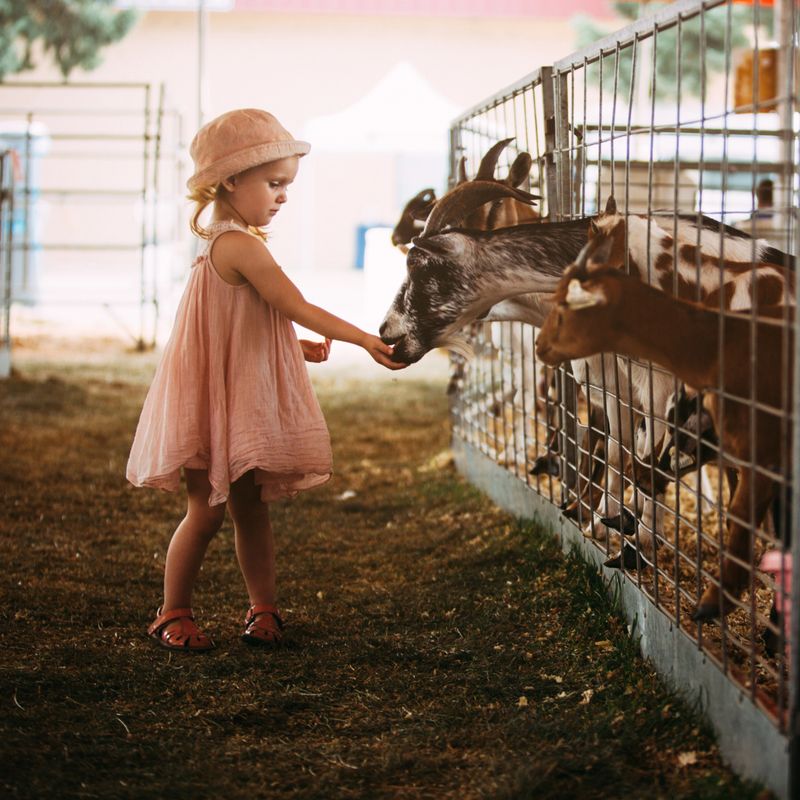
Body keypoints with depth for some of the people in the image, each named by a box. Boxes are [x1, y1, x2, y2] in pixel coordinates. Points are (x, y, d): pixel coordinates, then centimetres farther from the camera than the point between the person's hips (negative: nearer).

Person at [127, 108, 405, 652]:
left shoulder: (228, 243, 12)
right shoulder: (242, 246, -20)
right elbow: (298, 308, -22)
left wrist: (305, 348, 10)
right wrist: (364, 340, -22)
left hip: (246, 402, 9)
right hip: (217, 401, -9)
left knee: (252, 509, 12)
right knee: (208, 510, -2)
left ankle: (264, 609, 20)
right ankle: (173, 613, 10)